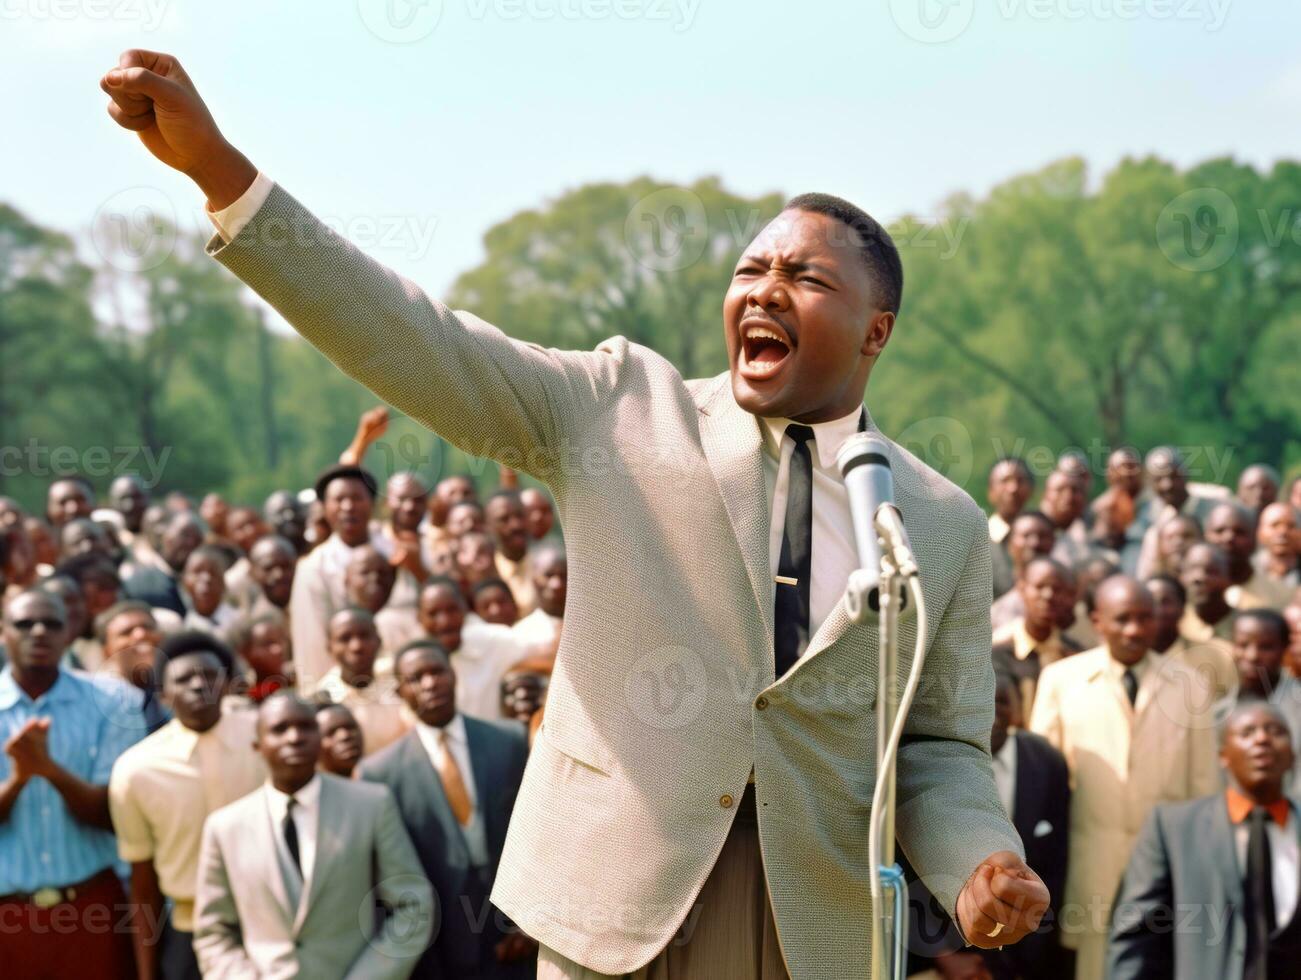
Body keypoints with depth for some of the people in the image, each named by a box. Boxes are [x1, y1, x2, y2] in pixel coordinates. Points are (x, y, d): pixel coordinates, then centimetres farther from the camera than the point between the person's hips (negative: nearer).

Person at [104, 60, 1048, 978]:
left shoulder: (946, 523, 5)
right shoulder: (629, 406, 2)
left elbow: (942, 746, 8)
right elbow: (424, 345, -7)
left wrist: (982, 863, -14)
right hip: (614, 903, -1)